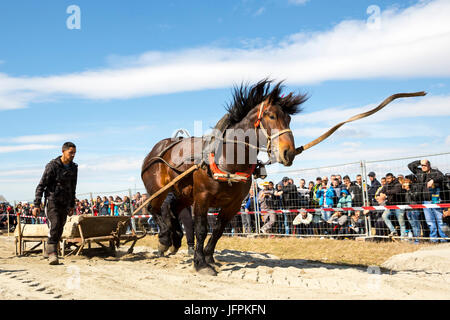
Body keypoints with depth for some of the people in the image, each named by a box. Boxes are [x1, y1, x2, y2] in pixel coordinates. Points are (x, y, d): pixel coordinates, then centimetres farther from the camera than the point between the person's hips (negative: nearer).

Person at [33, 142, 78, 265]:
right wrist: (37, 205, -16)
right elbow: (41, 185, -10)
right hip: (52, 200, -6)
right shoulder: (53, 166, -10)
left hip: (65, 203, 6)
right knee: (54, 226, -17)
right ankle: (52, 254, -16)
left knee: (59, 230, 6)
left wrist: (72, 205, 20)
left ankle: (52, 252, 18)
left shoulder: (74, 167, 9)